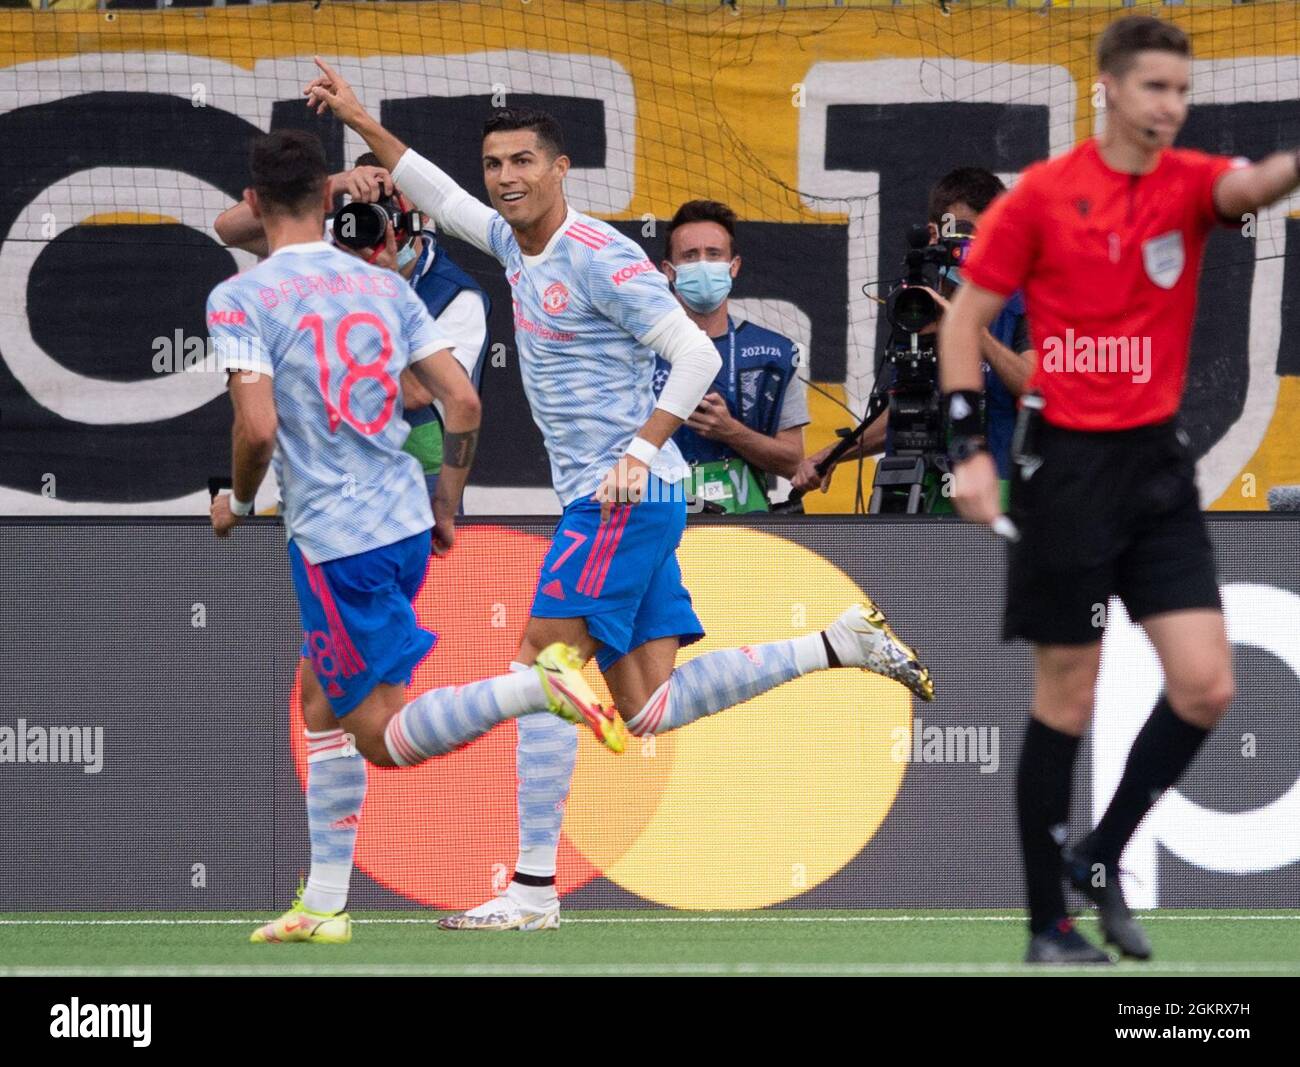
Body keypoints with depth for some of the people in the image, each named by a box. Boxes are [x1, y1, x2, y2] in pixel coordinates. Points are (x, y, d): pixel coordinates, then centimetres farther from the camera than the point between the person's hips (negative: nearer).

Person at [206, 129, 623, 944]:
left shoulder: (240, 300, -9)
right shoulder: (383, 286, 8)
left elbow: (258, 427, -19)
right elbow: (462, 399, 5)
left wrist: (237, 503, 2)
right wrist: (448, 509, 17)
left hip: (334, 540, -7)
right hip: (408, 523, 7)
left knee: (386, 738, -4)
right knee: (322, 702, 21)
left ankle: (537, 687, -27)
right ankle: (324, 905, 21)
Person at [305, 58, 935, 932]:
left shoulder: (600, 257, -14)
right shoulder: (518, 244, 12)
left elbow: (697, 354, -17)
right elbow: (437, 197, 30)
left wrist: (640, 450, -25)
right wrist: (361, 122, 27)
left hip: (625, 499, -9)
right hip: (605, 503, 9)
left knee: (544, 669, -11)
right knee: (650, 711, 5)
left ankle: (533, 888, -9)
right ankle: (843, 645, 12)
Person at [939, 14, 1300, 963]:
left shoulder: (1190, 182, 1)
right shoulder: (1043, 195, -5)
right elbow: (965, 319, -1)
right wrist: (971, 448, -10)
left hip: (1159, 462, 4)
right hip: (1068, 461, -4)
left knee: (1206, 686, -5)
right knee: (1067, 700, 0)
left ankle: (1101, 859, 15)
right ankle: (1048, 924, 10)